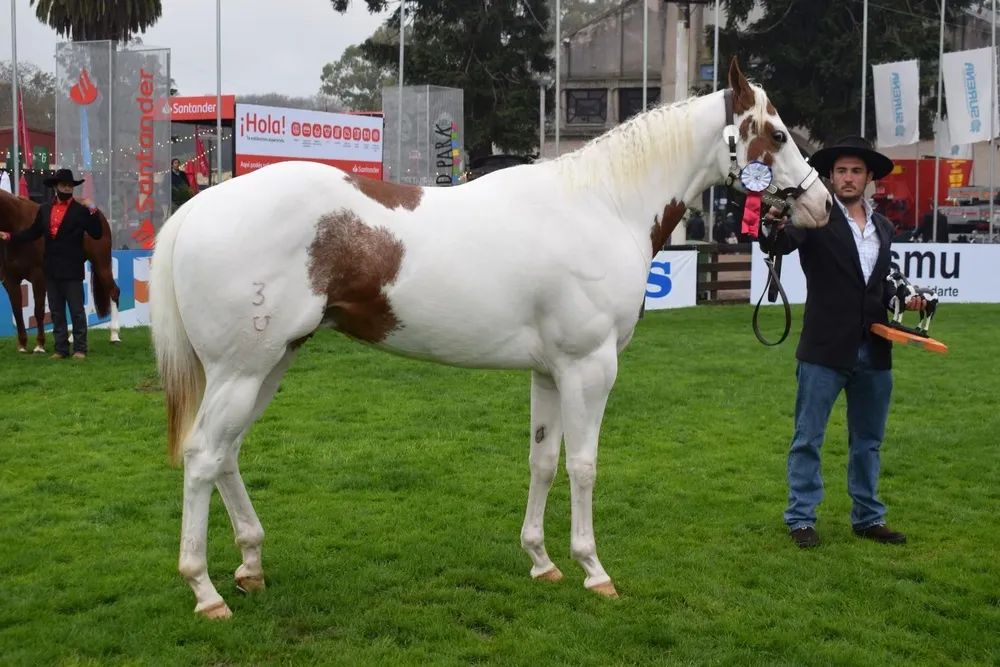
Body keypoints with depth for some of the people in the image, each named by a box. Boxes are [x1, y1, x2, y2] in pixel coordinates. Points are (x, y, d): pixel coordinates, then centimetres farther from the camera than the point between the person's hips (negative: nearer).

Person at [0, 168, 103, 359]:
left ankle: (80, 349, 6)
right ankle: (61, 349, 16)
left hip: (72, 269, -5)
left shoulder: (80, 210, -5)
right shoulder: (44, 209, 10)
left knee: (76, 310, 0)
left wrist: (92, 210, -18)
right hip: (51, 269, 5)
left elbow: (97, 234, -10)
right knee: (56, 312, 10)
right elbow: (33, 233, 12)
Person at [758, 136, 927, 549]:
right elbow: (778, 246, -23)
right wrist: (774, 225, -45)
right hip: (825, 351, -6)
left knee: (868, 441, 15)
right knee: (808, 439, 2)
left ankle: (868, 518, 27)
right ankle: (801, 519, 12)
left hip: (874, 354, 6)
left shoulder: (883, 228, 12)